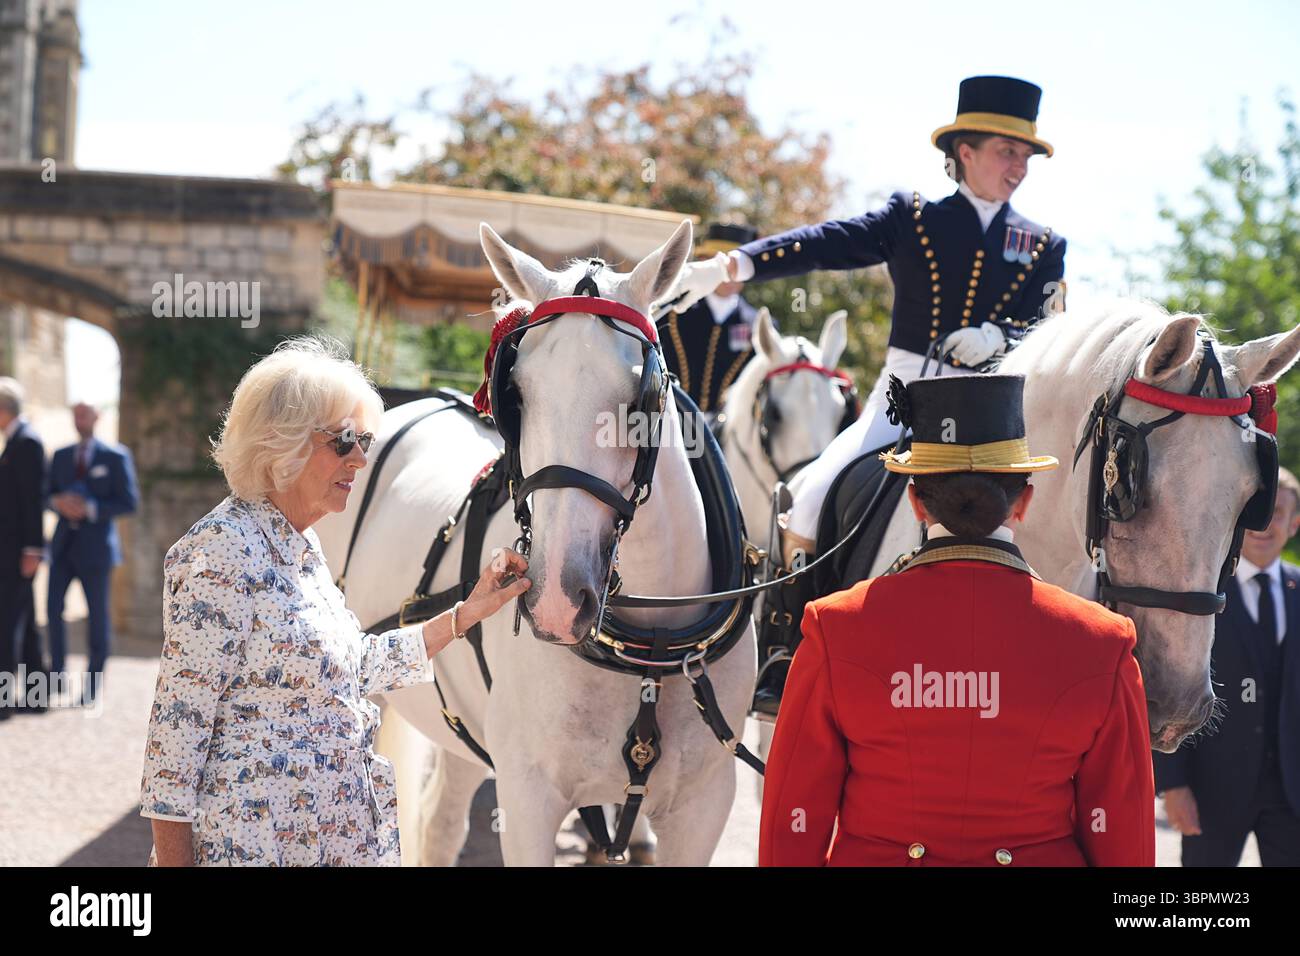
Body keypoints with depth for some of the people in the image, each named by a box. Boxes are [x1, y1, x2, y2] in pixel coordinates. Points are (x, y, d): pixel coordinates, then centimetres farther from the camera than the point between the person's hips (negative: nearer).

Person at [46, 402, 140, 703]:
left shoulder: (116, 457, -3)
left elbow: (129, 502, -7)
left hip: (95, 545, -4)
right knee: (53, 608, -5)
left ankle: (93, 685, 13)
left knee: (98, 613, 3)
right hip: (63, 543, 4)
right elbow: (47, 495, 13)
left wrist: (90, 509, -18)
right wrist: (58, 502, -11)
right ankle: (57, 671, 8)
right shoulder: (61, 456, 11)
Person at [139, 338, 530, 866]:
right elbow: (180, 714, -19)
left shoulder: (302, 546, 13)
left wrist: (467, 613, 17)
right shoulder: (223, 550, -16)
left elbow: (357, 665, 21)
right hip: (251, 843, -9)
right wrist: (173, 857, -21)